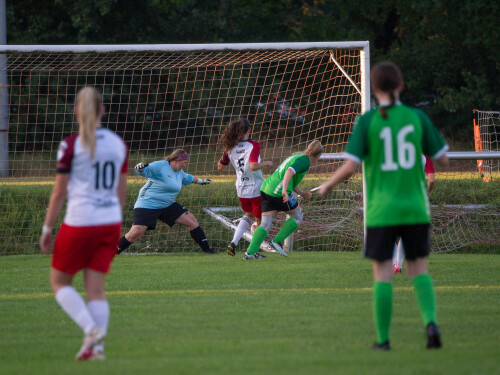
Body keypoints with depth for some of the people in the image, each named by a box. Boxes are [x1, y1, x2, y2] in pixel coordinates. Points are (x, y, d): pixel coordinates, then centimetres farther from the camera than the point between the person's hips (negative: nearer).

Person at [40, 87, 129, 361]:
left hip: (80, 222, -5)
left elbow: (59, 192, -6)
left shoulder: (71, 145, -8)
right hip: (111, 224, 5)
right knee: (96, 289, 8)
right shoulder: (118, 143, 6)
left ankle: (90, 328, -10)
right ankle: (97, 345, -1)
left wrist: (47, 228, 2)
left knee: (59, 281, 10)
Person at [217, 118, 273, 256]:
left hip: (241, 189, 6)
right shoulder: (253, 145, -17)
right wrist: (266, 163, -12)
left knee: (249, 215, 26)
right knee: (260, 220, 12)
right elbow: (253, 166, -29)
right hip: (256, 188, -6)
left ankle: (234, 242, 7)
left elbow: (220, 167, 7)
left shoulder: (230, 148, -1)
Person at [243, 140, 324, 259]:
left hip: (266, 189, 9)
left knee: (266, 224, 6)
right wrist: (284, 190, -32)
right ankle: (277, 241, 5)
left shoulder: (296, 157, 26)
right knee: (297, 216, 10)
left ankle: (250, 252, -5)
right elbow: (290, 172, -22)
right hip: (278, 191, -9)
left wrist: (302, 193, 36)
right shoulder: (305, 161, -4)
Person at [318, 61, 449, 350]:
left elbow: (350, 167, -12)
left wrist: (328, 185, 7)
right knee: (418, 269, 11)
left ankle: (383, 338, 6)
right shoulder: (417, 118, 0)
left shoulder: (368, 121, -7)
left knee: (382, 273, 4)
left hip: (381, 210, -2)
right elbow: (443, 159, 5)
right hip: (415, 208, 2)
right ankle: (431, 321, -11)